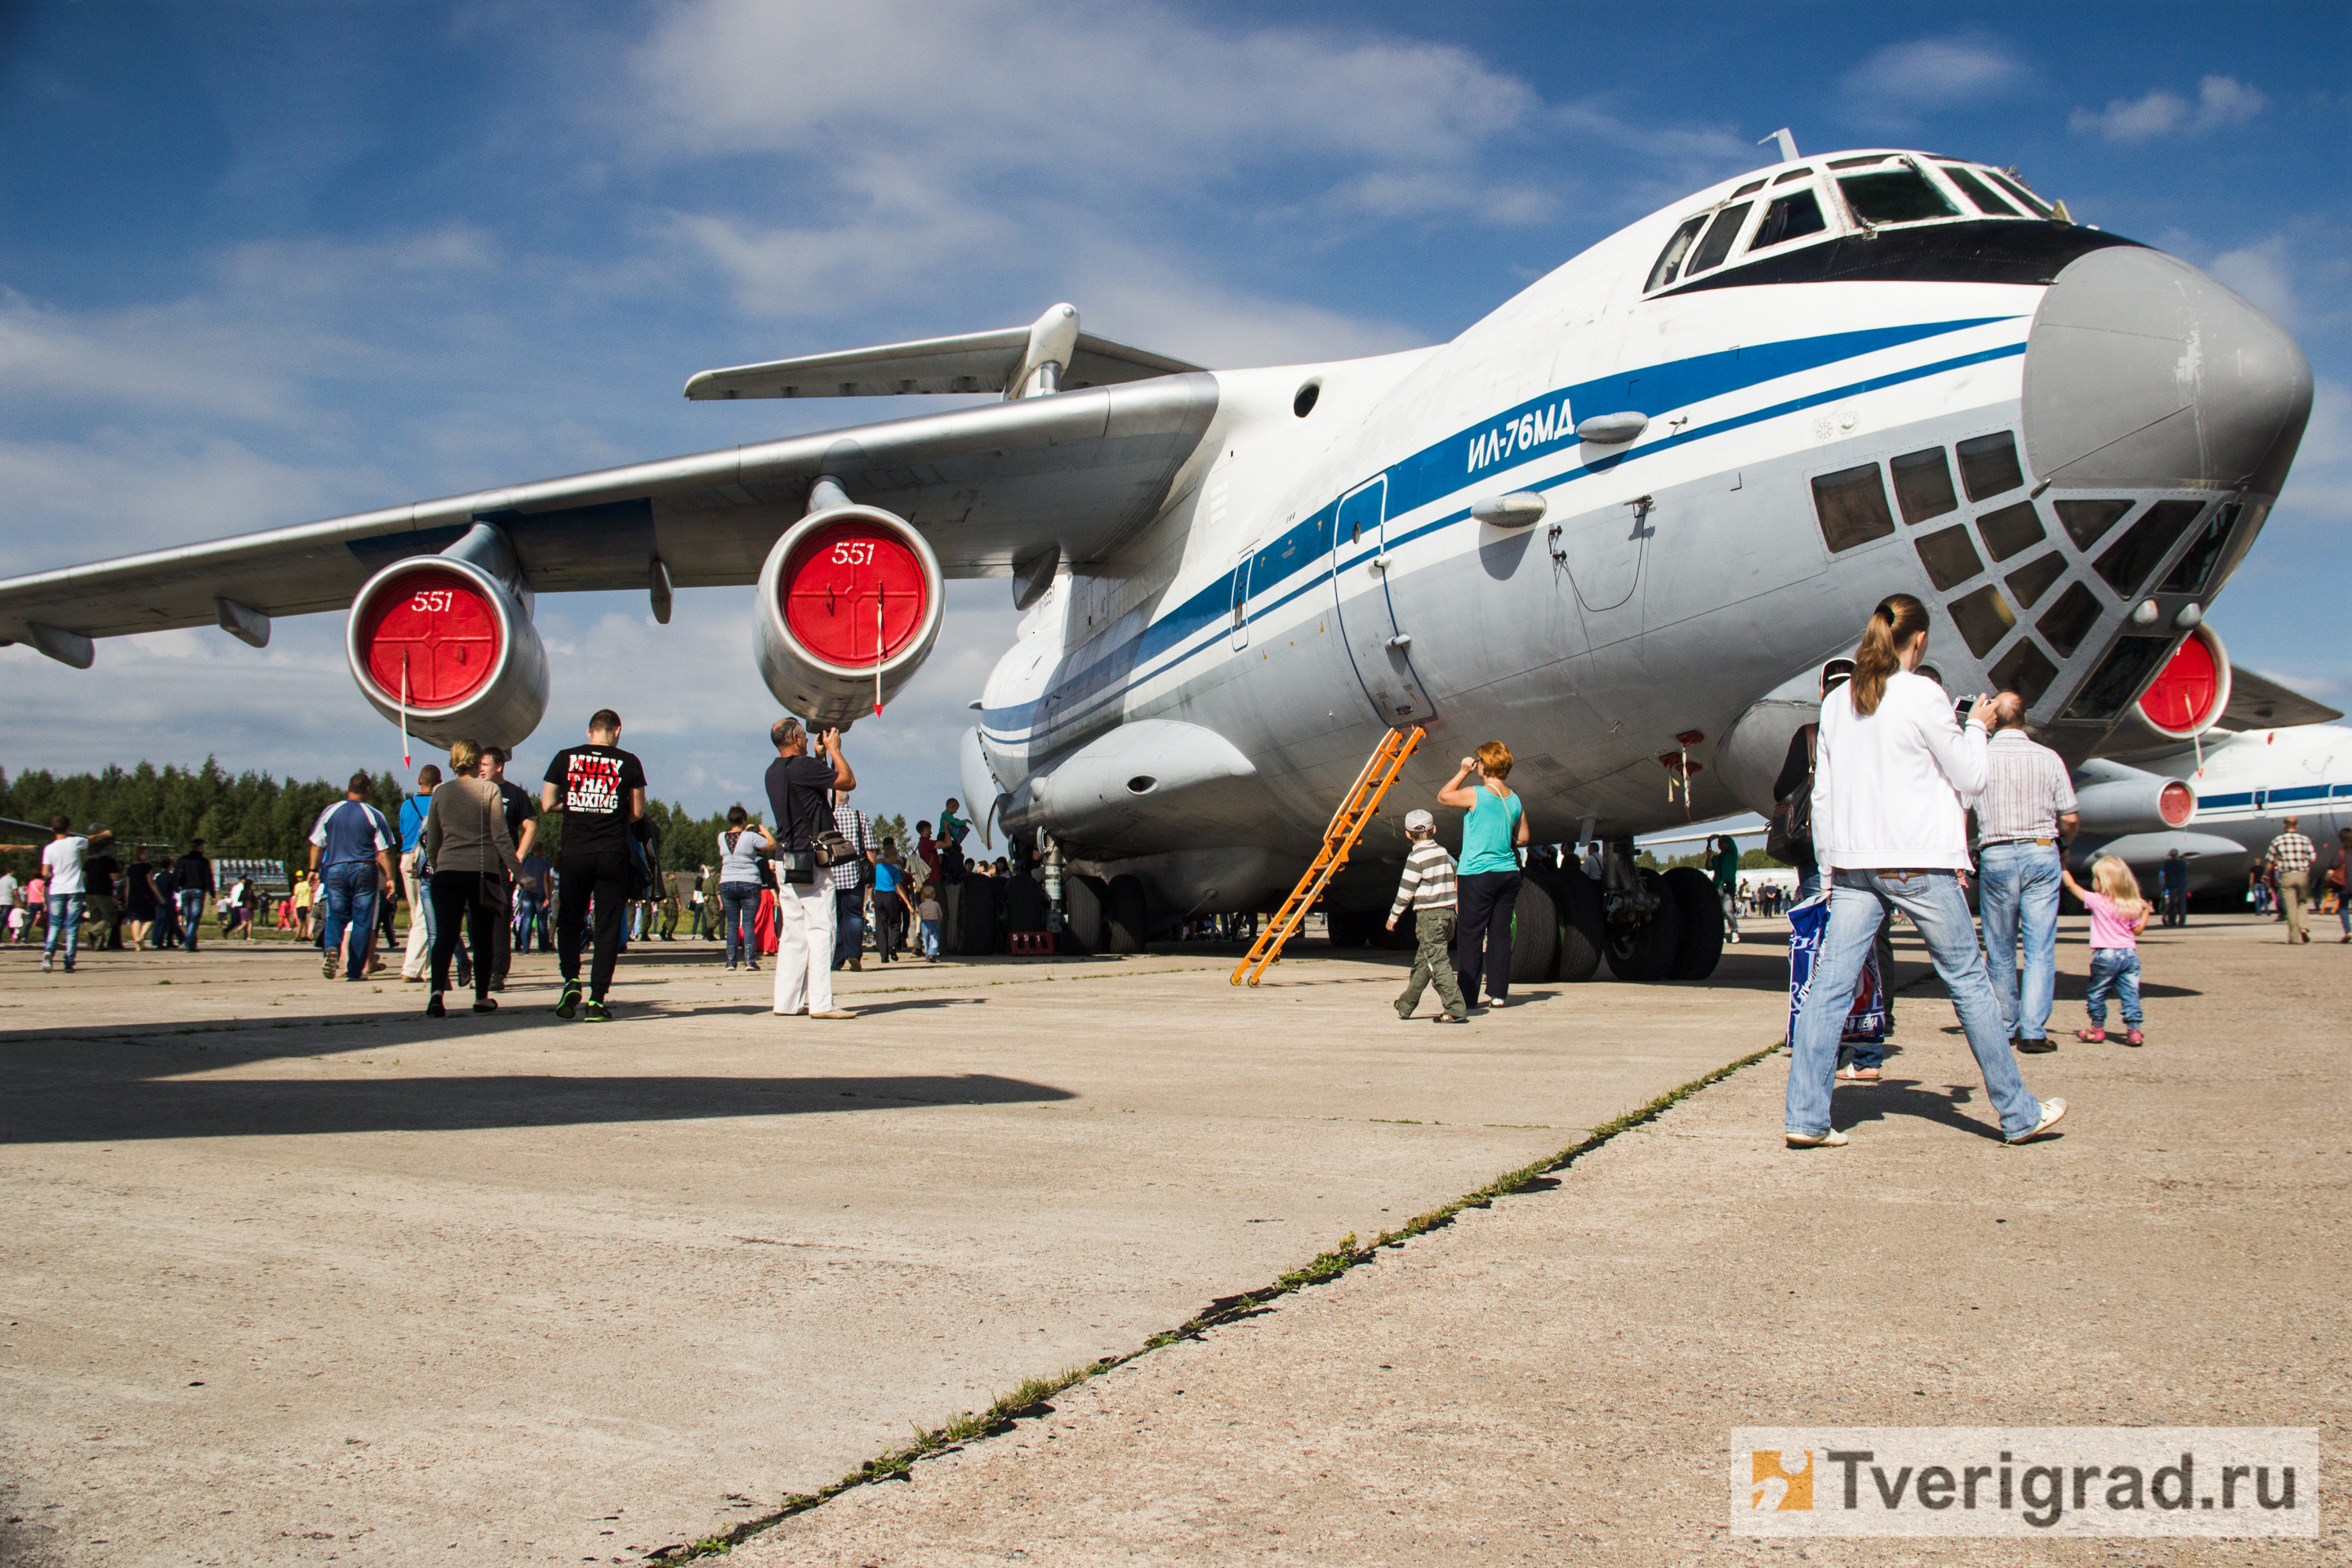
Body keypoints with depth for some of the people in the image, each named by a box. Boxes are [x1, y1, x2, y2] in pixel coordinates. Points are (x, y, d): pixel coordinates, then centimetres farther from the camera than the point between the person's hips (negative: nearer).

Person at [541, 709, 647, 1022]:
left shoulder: (565, 758, 4)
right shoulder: (628, 762, 1)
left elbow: (546, 804, 6)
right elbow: (637, 812, 5)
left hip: (574, 853, 1)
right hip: (612, 854, -1)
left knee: (569, 921, 15)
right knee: (608, 927, 4)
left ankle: (572, 980, -5)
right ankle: (597, 999, 0)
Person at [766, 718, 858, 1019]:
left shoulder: (773, 772, 13)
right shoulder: (803, 766, -14)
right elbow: (848, 781, -8)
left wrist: (821, 753, 25)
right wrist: (833, 748, 4)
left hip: (785, 861, 9)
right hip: (811, 859, -9)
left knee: (792, 934, 11)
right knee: (820, 930, -7)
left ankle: (787, 1001, 12)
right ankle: (821, 1003, -9)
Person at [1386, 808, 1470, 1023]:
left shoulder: (1416, 857, -9)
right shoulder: (1443, 852, 11)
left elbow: (1405, 891, -9)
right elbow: (1458, 874, 18)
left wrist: (1393, 916, 4)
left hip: (1429, 915, -8)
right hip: (1449, 912, 8)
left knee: (1438, 963, -9)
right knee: (1422, 962, 16)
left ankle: (1456, 1010, -17)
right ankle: (1405, 1006, 25)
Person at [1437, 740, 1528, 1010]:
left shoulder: (1474, 795, -10)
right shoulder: (1515, 800, 6)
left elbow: (1442, 797, 6)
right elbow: (1523, 838, 16)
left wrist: (1462, 772, 11)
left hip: (1478, 874, -5)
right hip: (1508, 873, 5)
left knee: (1470, 934, 0)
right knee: (1500, 933, 8)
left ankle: (1467, 995, 3)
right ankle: (1498, 992, 9)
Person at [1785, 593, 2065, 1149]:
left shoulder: (1835, 702, 8)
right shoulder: (1923, 695, -7)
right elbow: (1969, 778, 0)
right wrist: (1975, 727, 17)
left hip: (1853, 867, 4)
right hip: (1919, 864, -4)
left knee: (1829, 985, 0)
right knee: (1969, 981, 7)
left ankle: (1804, 1117, -6)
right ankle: (2018, 1113, 17)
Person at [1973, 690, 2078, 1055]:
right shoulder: (2048, 758, 2)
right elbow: (2069, 819, 4)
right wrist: (2061, 848, 23)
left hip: (1996, 857, 0)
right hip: (2042, 854, 0)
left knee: (2000, 950, 10)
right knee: (2040, 949, 0)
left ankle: (2006, 1025, 18)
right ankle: (2033, 1031, -6)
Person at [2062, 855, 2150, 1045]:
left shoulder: (2096, 901, -6)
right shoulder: (2132, 906, 6)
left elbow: (2072, 886, 4)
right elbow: (2137, 930, 15)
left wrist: (2063, 869, 16)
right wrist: (2146, 911, 25)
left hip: (2105, 954, -4)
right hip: (2130, 953, 4)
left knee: (2096, 994, 10)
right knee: (2130, 994, 5)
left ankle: (2097, 1029, 17)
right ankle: (2133, 1030, 0)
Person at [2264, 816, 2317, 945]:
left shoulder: (2277, 841, -1)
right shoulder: (2305, 840, 3)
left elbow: (2270, 862, 1)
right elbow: (2313, 858, -1)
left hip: (2286, 876, -2)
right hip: (2303, 875, 2)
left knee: (2291, 906, 2)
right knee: (2301, 902, 20)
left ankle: (2294, 936, 2)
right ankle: (2303, 926, -2)